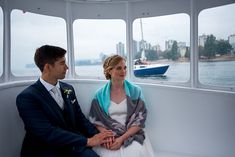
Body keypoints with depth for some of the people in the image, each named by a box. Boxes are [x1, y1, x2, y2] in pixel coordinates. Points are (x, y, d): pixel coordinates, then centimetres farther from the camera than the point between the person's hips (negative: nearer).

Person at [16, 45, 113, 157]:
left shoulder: (68, 89, 8)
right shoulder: (27, 97, -12)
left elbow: (79, 118, 10)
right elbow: (47, 133, -19)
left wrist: (97, 135, -8)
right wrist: (88, 141, -21)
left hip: (73, 147, 5)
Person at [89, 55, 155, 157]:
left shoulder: (135, 91, 2)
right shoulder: (100, 95, 4)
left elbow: (140, 119, -1)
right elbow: (95, 120, 6)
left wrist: (122, 138, -12)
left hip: (131, 135, 0)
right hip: (108, 137, 0)